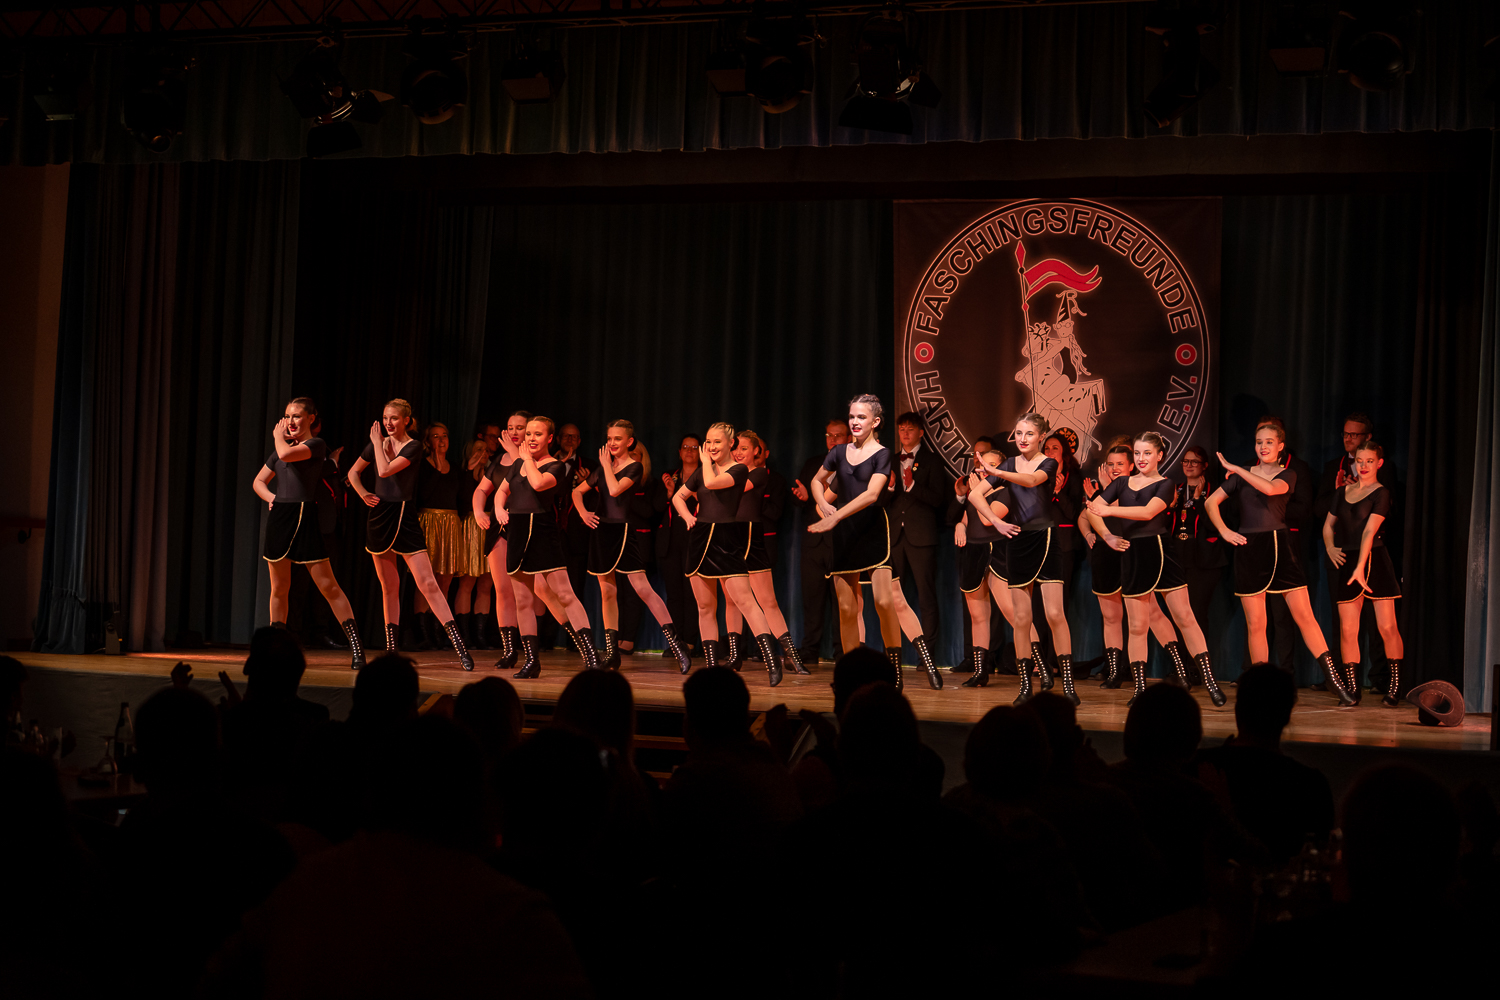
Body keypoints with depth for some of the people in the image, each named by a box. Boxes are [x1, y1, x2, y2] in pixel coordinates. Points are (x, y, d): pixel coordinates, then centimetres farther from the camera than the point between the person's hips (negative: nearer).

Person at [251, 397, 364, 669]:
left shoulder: (316, 444, -4)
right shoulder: (281, 447, 17)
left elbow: (286, 455, -21)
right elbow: (258, 481, 23)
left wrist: (279, 437, 0)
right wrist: (271, 497, 3)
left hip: (304, 518, -6)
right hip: (278, 518, 6)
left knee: (328, 586, -10)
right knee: (278, 587, 10)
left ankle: (356, 648, -10)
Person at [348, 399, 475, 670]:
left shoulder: (413, 447, -7)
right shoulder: (377, 443, 7)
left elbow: (385, 470, -20)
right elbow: (353, 472, 21)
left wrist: (377, 442, -7)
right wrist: (363, 493, 4)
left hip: (404, 517, -5)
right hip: (379, 516, 5)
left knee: (427, 584, -12)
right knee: (389, 587, 11)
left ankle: (459, 645, -15)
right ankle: (391, 648, 17)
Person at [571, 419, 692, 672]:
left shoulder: (634, 467, -4)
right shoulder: (603, 467, 13)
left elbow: (615, 490, -19)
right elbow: (577, 491, 23)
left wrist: (607, 464, -6)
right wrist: (583, 512, 5)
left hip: (623, 531, -6)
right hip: (601, 531, 6)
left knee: (642, 587, -14)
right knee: (607, 591, 8)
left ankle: (676, 644, -15)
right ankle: (611, 653, 15)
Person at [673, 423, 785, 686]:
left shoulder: (738, 470, -3)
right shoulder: (702, 471, 14)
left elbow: (712, 482, -20)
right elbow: (678, 497, 23)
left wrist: (706, 460, -2)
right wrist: (687, 516, 4)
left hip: (727, 541, -6)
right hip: (700, 539, 6)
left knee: (743, 598, -17)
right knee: (705, 606, 6)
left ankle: (770, 658, -21)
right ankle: (712, 665, 11)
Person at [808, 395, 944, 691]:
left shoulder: (882, 454, -4)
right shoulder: (839, 452, 9)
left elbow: (871, 494, -18)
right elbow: (817, 481, 25)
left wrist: (835, 517, -24)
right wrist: (824, 505, 5)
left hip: (874, 532, -4)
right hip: (844, 534, 4)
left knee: (885, 601, -16)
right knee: (846, 608, 3)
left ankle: (895, 671, -6)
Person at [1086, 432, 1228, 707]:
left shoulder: (1165, 484, 1)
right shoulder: (1122, 483, 14)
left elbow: (1148, 511, -15)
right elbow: (1094, 507, 11)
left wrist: (1109, 509, -20)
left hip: (1160, 553, -3)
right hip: (1132, 556, 3)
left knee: (1185, 618, -4)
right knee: (1138, 626, 4)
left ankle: (1210, 682, -1)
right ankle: (1139, 686, 10)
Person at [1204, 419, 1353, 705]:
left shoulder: (1287, 475, 5)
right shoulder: (1242, 475, 10)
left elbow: (1270, 488, -18)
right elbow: (1211, 502, 12)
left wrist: (1235, 469, -11)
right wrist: (1224, 531, -1)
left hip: (1278, 547, -1)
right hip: (1248, 550, 1)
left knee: (1304, 615, -8)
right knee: (1255, 624, 2)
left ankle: (1336, 682, -6)